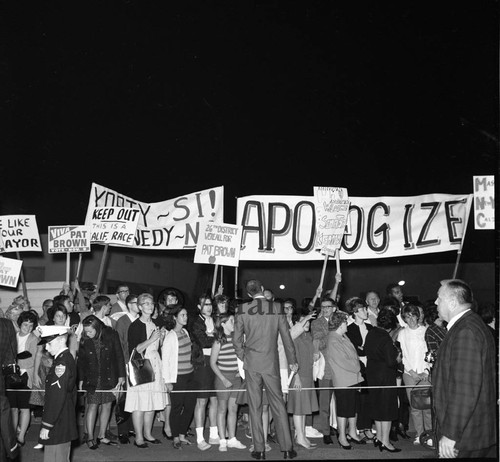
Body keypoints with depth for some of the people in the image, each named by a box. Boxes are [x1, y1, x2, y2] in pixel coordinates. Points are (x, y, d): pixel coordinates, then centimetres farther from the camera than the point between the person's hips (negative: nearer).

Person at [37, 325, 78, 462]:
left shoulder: (61, 363, -19)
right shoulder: (69, 358, 11)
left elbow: (57, 397, -23)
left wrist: (46, 425, -19)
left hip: (57, 427, -10)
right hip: (67, 423, 10)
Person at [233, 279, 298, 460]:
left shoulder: (242, 310, -4)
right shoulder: (276, 309, -3)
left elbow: (237, 338, -1)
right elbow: (286, 336, 2)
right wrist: (292, 361, 12)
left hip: (251, 363, 0)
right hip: (271, 363, 0)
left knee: (255, 406, 6)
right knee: (278, 404, 8)